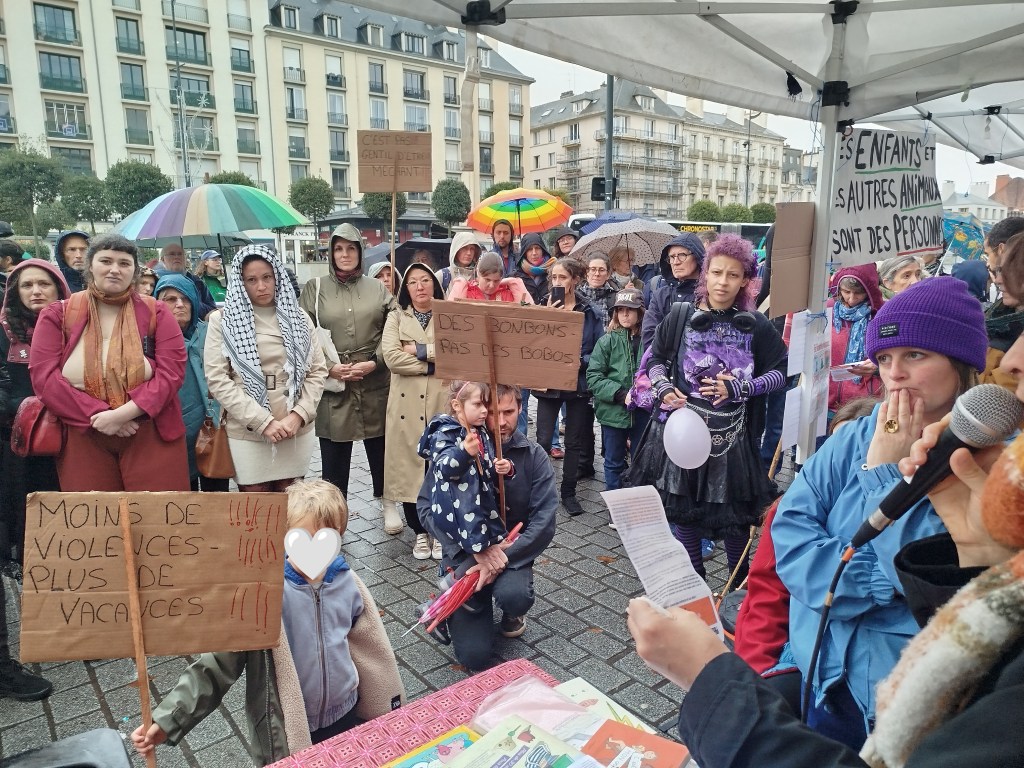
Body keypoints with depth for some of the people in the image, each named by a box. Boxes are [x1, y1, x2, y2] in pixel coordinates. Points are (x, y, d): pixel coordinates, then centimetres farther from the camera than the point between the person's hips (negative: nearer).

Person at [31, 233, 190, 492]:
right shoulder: (57, 315, 5)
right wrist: (97, 414, -15)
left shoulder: (155, 312, 3)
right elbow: (44, 376, -4)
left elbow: (172, 371, -7)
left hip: (151, 434, -1)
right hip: (82, 438, 1)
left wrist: (124, 413, -18)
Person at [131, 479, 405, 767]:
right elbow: (218, 663, -17)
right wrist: (167, 720, -23)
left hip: (346, 714, 3)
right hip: (287, 731, -3)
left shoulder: (347, 583, -11)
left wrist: (390, 707, 13)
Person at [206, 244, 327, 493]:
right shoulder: (223, 321, -1)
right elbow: (217, 379, -8)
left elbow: (318, 370, 6)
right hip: (247, 433, -2)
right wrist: (264, 421, -14)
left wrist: (298, 415, -8)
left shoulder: (297, 317, 8)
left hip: (296, 431, 3)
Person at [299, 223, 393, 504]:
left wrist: (374, 363, -10)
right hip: (332, 384, -1)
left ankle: (386, 499, 32)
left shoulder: (378, 288, 8)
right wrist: (328, 367, -11)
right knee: (334, 454, 5)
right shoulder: (314, 288, 5)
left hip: (375, 382, 1)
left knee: (380, 446, 12)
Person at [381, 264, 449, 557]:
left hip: (442, 401, 0)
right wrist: (437, 363, -11)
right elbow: (391, 357, -8)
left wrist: (420, 350, -11)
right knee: (410, 464, 3)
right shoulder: (396, 317, 8)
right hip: (407, 403, 1)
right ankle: (420, 531, 18)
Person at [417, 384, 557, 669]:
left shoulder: (533, 456, -7)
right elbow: (427, 506, -12)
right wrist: (477, 548, -22)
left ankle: (512, 612, 7)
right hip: (465, 553, 0)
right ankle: (452, 607, 24)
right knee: (475, 656, -11)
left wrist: (503, 557, -25)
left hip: (511, 551, 1)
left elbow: (544, 523, -12)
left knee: (515, 596, -34)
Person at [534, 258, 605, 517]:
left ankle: (568, 492, 24)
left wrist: (579, 361, -16)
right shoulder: (544, 307, 0)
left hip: (578, 382, 1)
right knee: (543, 441, -6)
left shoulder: (589, 311, 0)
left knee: (575, 441, 10)